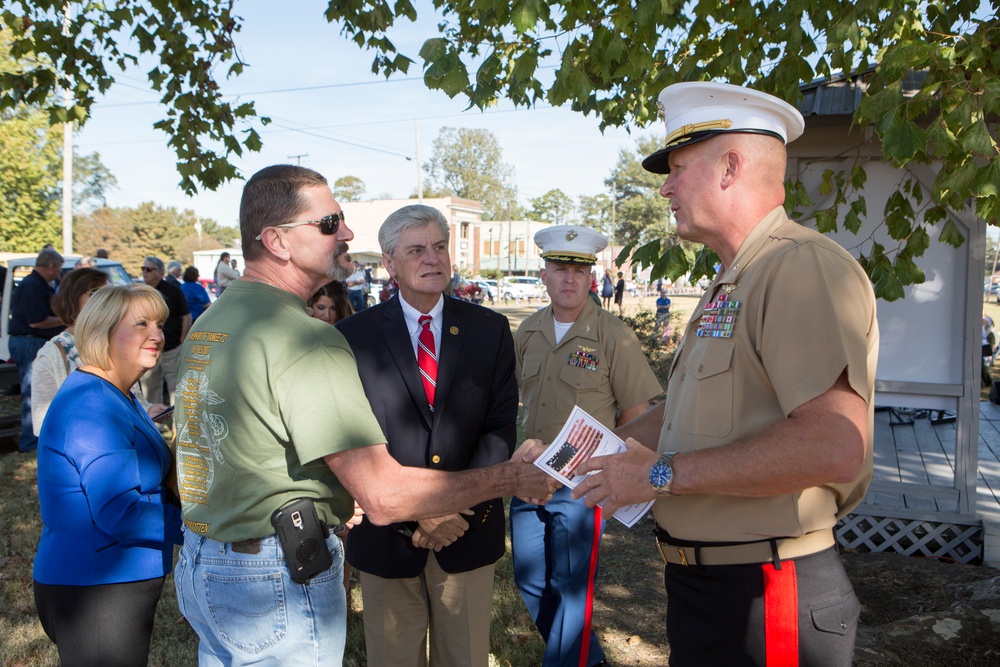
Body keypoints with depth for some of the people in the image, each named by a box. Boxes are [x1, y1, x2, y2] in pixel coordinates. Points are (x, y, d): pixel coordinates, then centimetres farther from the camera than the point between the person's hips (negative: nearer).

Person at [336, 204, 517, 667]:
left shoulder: (490, 330, 1)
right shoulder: (354, 335, -4)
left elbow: (501, 428, -3)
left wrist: (459, 508, -14)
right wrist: (414, 514, -15)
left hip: (468, 532, 1)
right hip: (387, 536, -1)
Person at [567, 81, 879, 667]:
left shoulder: (803, 266, -20)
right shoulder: (729, 287, 15)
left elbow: (835, 445, -32)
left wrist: (662, 474, -24)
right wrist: (603, 451, 11)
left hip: (767, 600, -9)